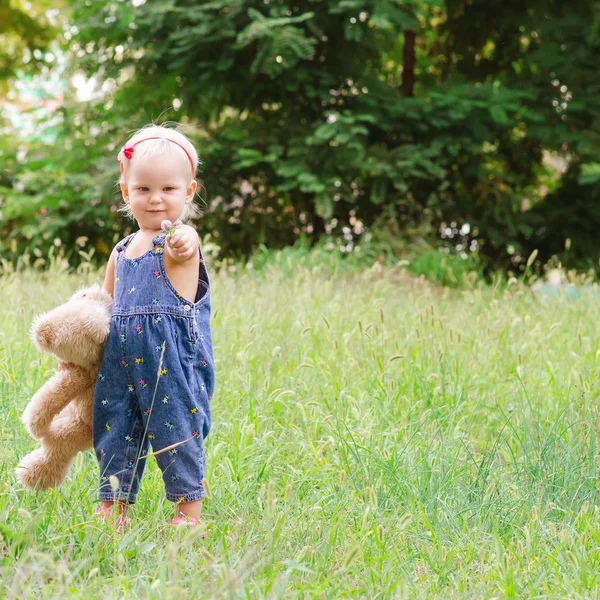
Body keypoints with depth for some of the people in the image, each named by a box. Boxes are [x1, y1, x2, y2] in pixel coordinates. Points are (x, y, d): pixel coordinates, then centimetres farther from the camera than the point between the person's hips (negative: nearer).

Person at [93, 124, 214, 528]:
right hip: (121, 362, 6)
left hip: (172, 362, -6)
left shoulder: (181, 241, -7)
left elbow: (183, 247, -34)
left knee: (176, 431, -2)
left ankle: (189, 510, 11)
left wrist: (184, 243, -58)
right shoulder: (121, 252, 14)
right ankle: (113, 507, 21)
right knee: (114, 432, 9)